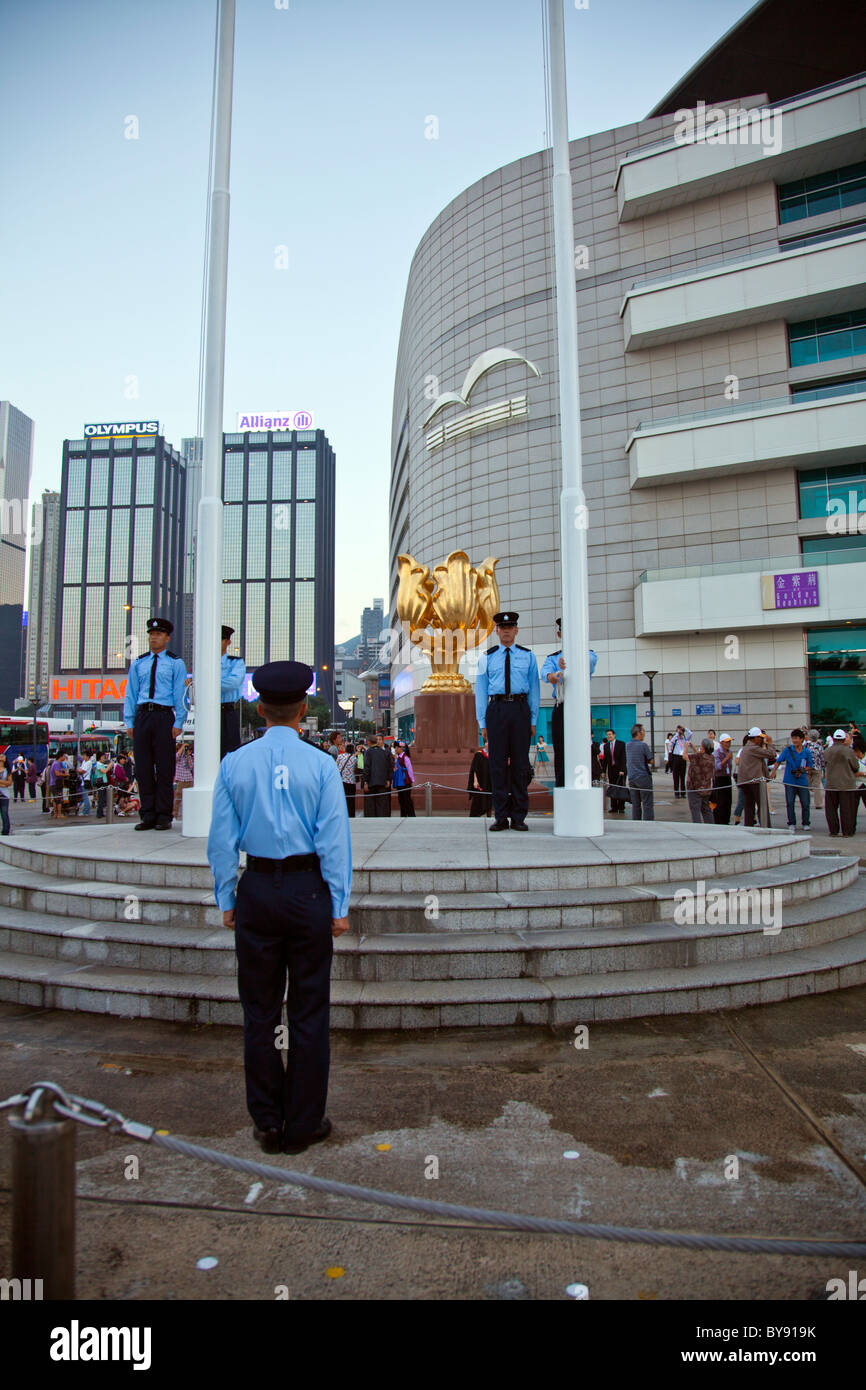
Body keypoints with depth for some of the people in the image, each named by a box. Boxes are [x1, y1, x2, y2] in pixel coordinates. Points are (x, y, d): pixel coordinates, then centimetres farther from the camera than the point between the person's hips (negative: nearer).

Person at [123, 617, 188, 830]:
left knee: (165, 768, -3)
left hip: (164, 716, -3)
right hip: (142, 716, 4)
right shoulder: (138, 663, 17)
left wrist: (178, 723, -7)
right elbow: (131, 694, 17)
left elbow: (180, 694, 2)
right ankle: (148, 816, 9)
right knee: (143, 768, 2)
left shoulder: (176, 663, 7)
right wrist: (129, 721, 8)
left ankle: (164, 816, 4)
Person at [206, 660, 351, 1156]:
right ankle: (303, 1125, 19)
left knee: (259, 1010, 14)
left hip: (257, 891, 2)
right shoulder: (321, 765, -8)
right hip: (308, 890, -2)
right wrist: (340, 905, -1)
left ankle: (268, 1123, 25)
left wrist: (226, 899, 11)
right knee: (309, 1012, 9)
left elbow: (222, 839, 2)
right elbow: (335, 840, -8)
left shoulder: (235, 763, -2)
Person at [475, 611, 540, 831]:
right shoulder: (487, 658, 12)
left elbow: (534, 689, 11)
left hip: (520, 709, 0)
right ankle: (501, 817, 3)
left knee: (520, 763, 0)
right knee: (498, 763, -2)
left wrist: (533, 720, 3)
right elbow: (480, 691, 11)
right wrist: (482, 723, 4)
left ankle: (519, 817, 6)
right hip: (496, 708, 0)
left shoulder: (528, 656, 12)